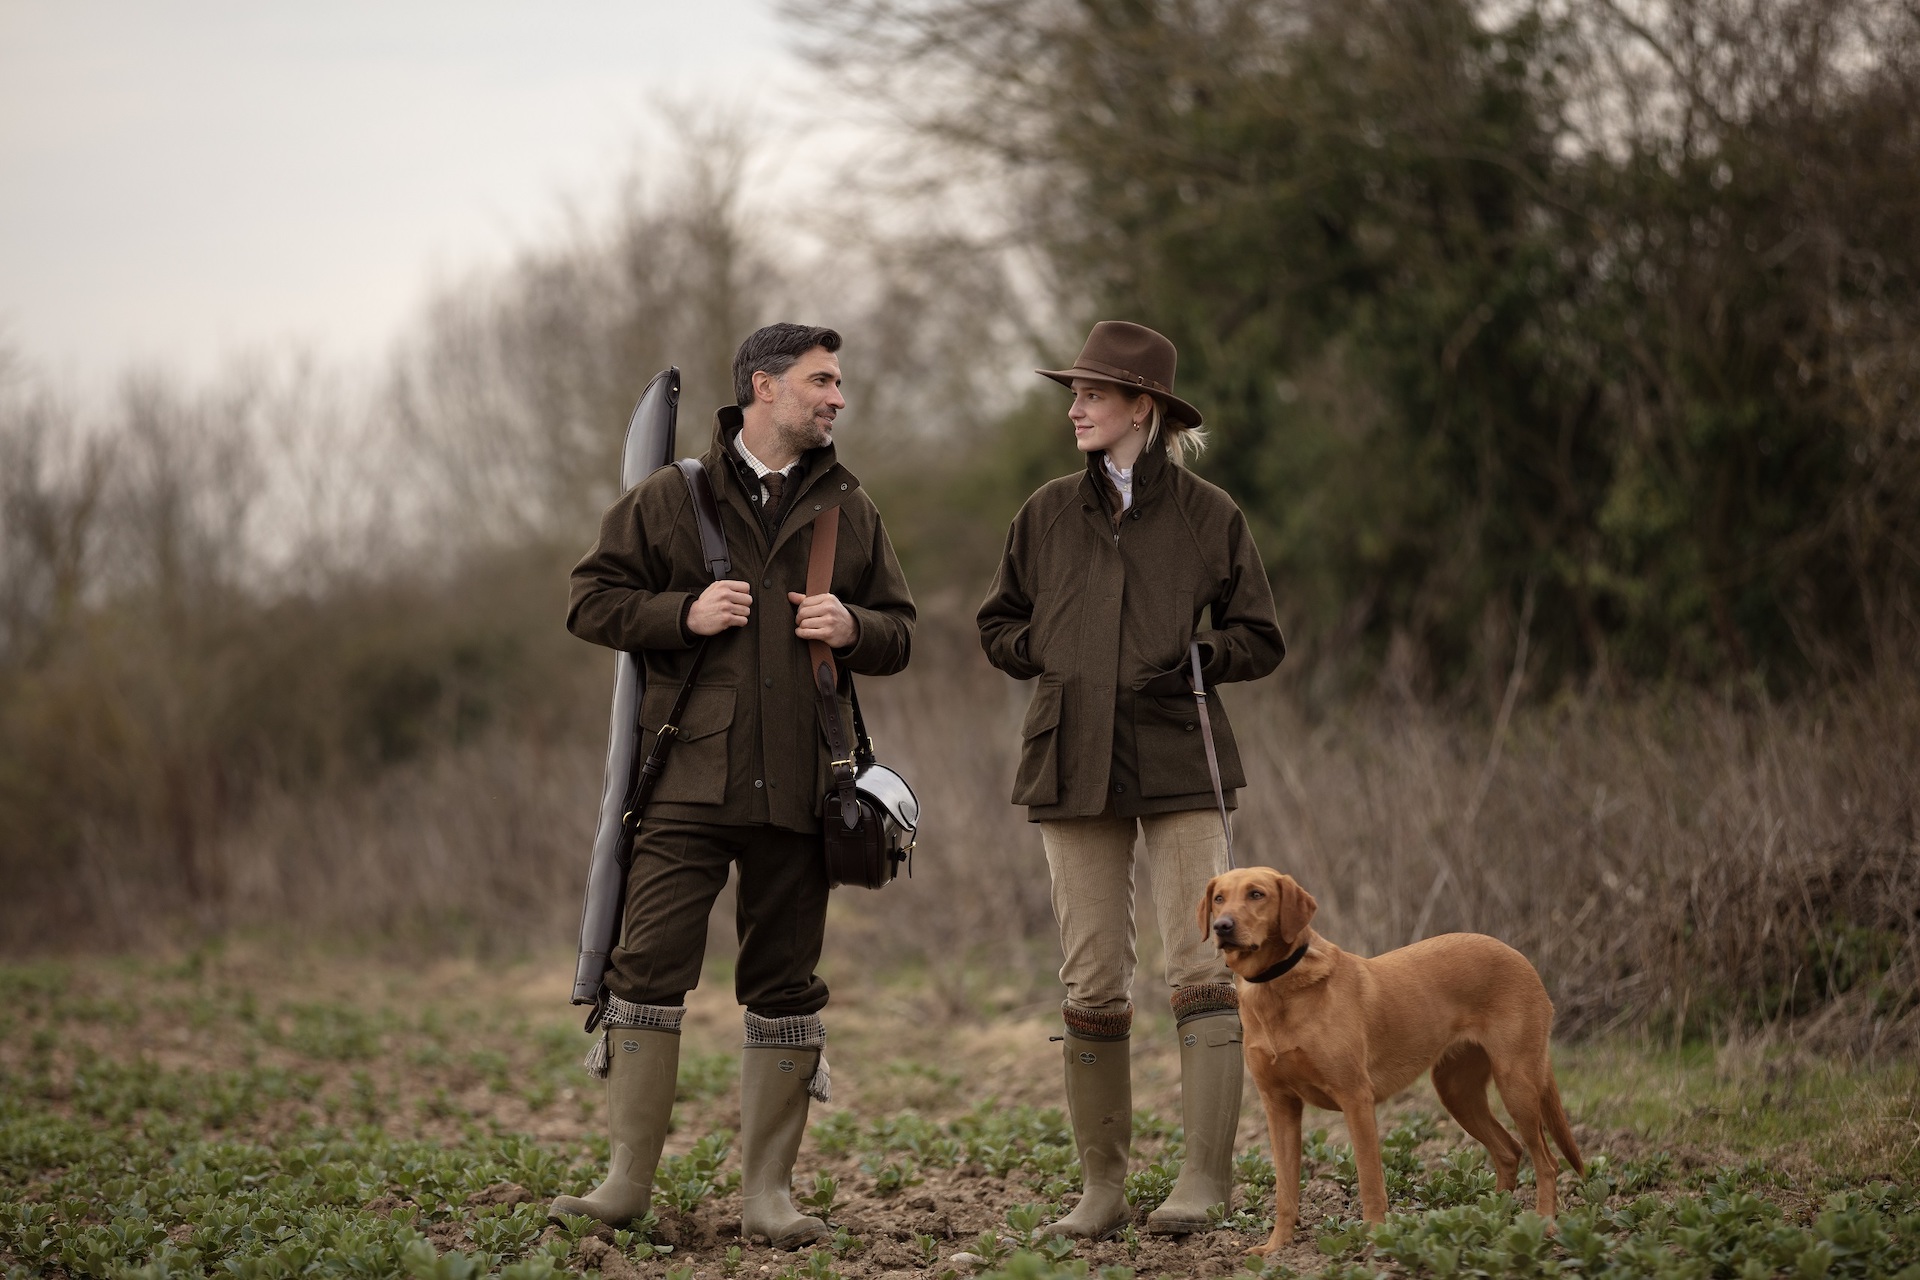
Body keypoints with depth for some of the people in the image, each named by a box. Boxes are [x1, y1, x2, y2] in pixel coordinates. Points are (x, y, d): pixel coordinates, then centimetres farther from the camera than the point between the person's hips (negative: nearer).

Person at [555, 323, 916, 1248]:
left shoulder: (850, 511, 14)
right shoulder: (669, 498, 6)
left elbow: (899, 633, 18)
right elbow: (591, 600, 6)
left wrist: (853, 628, -4)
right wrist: (682, 614, -10)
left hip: (799, 786, 3)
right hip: (688, 780, -3)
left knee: (785, 987, 4)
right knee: (649, 965, -7)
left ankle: (768, 1190, 10)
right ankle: (628, 1179, 0)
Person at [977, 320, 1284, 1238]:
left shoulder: (1208, 516, 3)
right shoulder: (1047, 515, 10)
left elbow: (1260, 638, 8)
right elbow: (998, 628, 19)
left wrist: (1199, 658, -9)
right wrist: (1053, 658, 1)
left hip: (1179, 759, -2)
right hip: (1073, 764, 2)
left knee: (1202, 966, -9)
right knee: (1091, 982, 3)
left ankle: (1208, 1172, -5)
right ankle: (1101, 1186, 11)